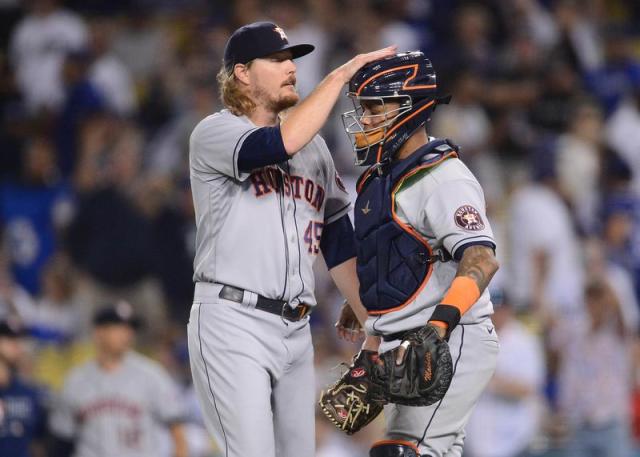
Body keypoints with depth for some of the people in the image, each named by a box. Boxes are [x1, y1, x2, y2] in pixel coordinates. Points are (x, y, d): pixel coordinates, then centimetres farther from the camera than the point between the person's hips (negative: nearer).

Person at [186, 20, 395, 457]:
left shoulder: (313, 146, 19)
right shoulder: (214, 133, -3)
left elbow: (339, 243, 20)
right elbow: (280, 143, -24)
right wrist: (339, 75, -17)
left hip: (296, 330, 7)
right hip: (233, 322, -7)